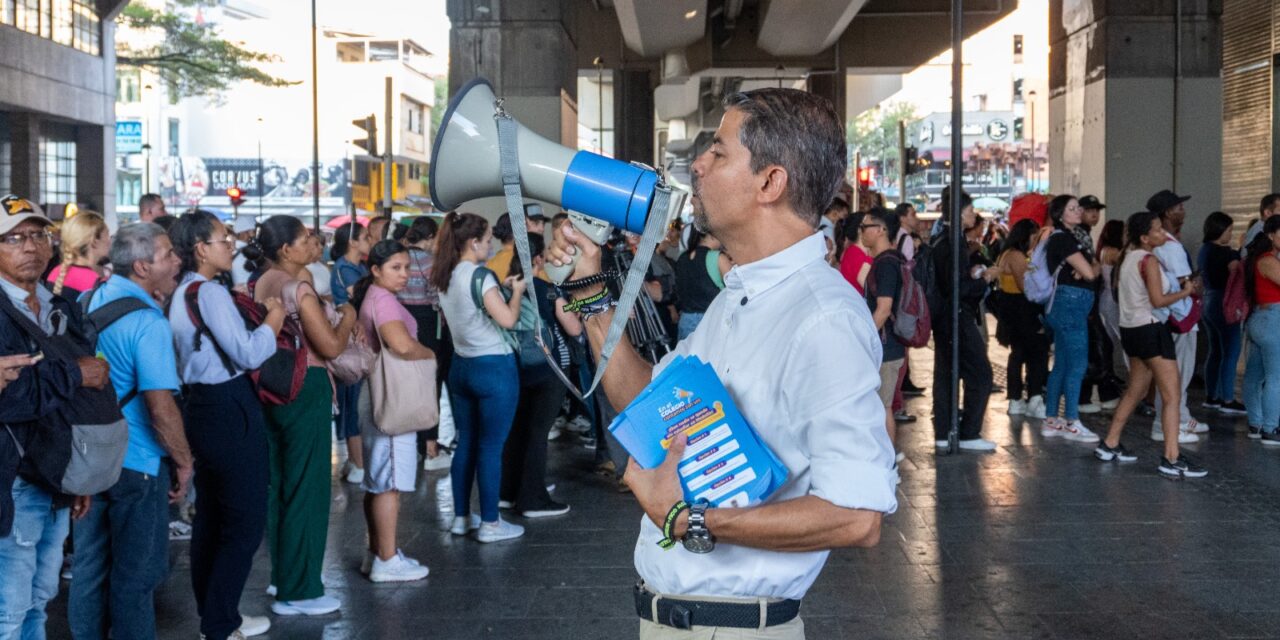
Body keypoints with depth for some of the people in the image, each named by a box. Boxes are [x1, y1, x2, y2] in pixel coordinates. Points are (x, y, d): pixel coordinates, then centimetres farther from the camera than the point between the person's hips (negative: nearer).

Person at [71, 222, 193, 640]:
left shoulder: (89, 301, 2)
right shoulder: (148, 323, -21)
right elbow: (161, 408, -25)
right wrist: (184, 463, -10)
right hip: (135, 465, -7)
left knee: (89, 565, 17)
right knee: (136, 573, 7)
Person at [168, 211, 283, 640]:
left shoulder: (182, 293, 14)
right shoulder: (210, 293, -17)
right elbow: (248, 354, -23)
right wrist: (274, 318, -8)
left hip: (202, 406, 11)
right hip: (228, 411, -11)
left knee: (211, 516, 16)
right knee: (245, 521, -4)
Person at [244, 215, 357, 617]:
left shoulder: (259, 285, 8)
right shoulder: (297, 288, -17)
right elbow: (331, 346, -20)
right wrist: (348, 317, -1)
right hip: (304, 391, -9)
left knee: (278, 485, 17)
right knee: (307, 488, -1)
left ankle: (282, 576, 28)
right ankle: (299, 592, 3)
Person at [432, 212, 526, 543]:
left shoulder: (444, 277, 7)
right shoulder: (479, 276, -17)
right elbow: (508, 319, -22)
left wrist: (498, 288, 16)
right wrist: (516, 290, -6)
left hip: (462, 365, 8)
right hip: (494, 367, -8)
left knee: (465, 443, 14)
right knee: (491, 447, -1)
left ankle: (461, 517, 21)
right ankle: (490, 524, 5)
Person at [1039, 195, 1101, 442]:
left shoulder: (1072, 237, 19)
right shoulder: (1062, 238, -12)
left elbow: (1094, 267, 15)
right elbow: (1090, 273, -15)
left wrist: (1085, 269, -7)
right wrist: (1089, 269, 7)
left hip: (1069, 304, 10)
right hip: (1071, 301, -10)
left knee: (1061, 365, 10)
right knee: (1077, 364, -8)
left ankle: (1051, 421, 14)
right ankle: (1072, 423, -5)